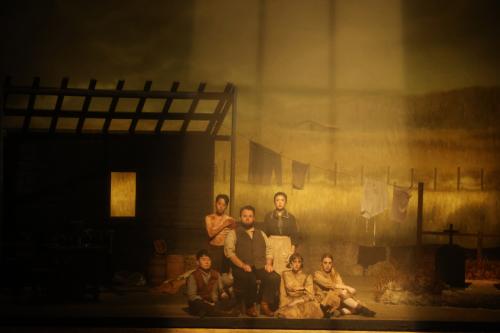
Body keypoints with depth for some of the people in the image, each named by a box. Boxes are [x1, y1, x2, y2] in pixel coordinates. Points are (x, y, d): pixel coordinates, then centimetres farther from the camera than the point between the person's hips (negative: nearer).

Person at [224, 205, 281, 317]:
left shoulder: (261, 234, 24)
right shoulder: (233, 233, 10)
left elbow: (268, 250, 19)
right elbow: (229, 251, -3)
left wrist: (268, 264, -2)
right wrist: (242, 265, -17)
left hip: (260, 267, 4)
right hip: (242, 268, -4)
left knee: (275, 277, -27)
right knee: (250, 279, -37)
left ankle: (265, 305, -16)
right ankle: (250, 307, -15)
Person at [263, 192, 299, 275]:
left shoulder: (291, 218, 7)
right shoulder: (268, 216, 7)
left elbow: (294, 236, 6)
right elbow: (264, 234, 8)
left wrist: (292, 251, -6)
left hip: (286, 246, 0)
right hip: (271, 245, 0)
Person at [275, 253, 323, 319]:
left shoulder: (307, 277, 6)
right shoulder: (285, 274, 10)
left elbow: (309, 295, -3)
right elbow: (283, 294, 7)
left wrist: (295, 301, -14)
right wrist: (283, 306, -9)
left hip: (303, 303, 1)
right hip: (289, 303, -1)